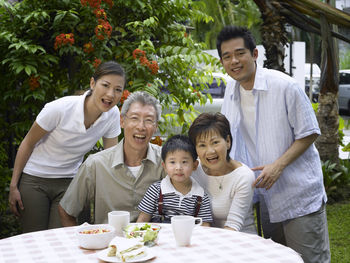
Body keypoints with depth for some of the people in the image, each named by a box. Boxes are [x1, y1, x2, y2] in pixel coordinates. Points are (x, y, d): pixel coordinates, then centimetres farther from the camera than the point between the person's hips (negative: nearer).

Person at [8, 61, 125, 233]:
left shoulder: (113, 115, -13)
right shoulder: (60, 109, -24)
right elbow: (28, 143, -10)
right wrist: (13, 186, -8)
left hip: (68, 183, 3)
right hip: (34, 179, -3)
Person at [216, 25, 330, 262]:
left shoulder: (285, 86, -15)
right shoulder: (232, 89, 5)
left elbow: (309, 133, -11)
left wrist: (278, 165, -22)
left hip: (300, 198, -6)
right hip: (268, 201, 6)